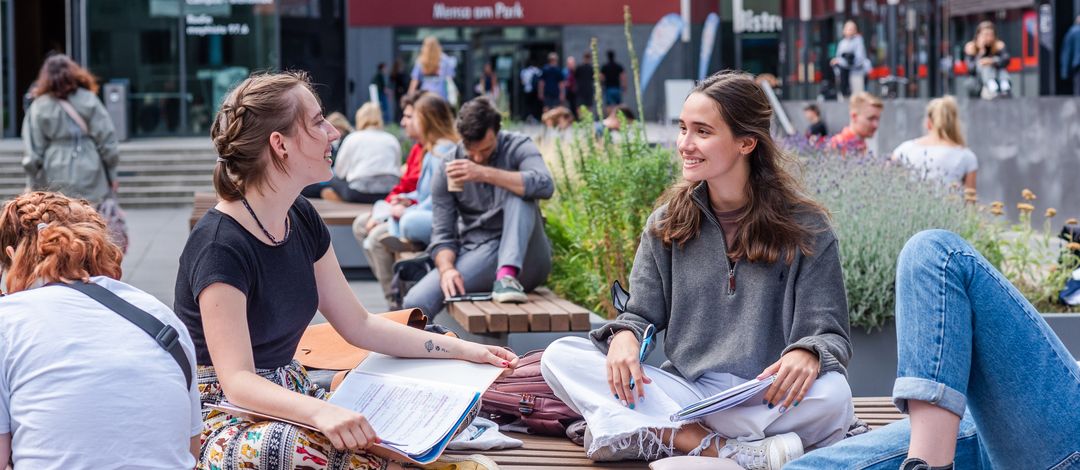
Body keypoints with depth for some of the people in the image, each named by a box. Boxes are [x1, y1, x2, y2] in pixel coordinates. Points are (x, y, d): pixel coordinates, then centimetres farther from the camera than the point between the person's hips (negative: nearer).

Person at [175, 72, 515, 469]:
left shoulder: (302, 220, 7)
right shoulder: (219, 246, -20)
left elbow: (358, 325, 14)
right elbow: (238, 381, -26)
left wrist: (464, 350, 7)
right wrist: (321, 413, -44)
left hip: (290, 397, 8)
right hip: (225, 419, -8)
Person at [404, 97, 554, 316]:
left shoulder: (517, 147, -4)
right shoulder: (448, 166, 3)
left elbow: (544, 185, -25)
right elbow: (442, 232, 1)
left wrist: (484, 174, -30)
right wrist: (446, 269, -21)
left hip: (523, 257, -1)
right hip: (475, 256, 2)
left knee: (519, 195, -29)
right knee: (415, 302, -24)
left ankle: (507, 276, -36)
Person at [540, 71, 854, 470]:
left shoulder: (804, 228, -1)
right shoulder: (668, 223, 9)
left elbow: (830, 333, -3)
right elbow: (642, 314, 12)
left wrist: (807, 354, -28)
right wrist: (624, 335, -14)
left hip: (766, 402, -3)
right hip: (683, 391, 3)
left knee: (831, 396, -37)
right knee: (560, 357, -18)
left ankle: (657, 434, -26)